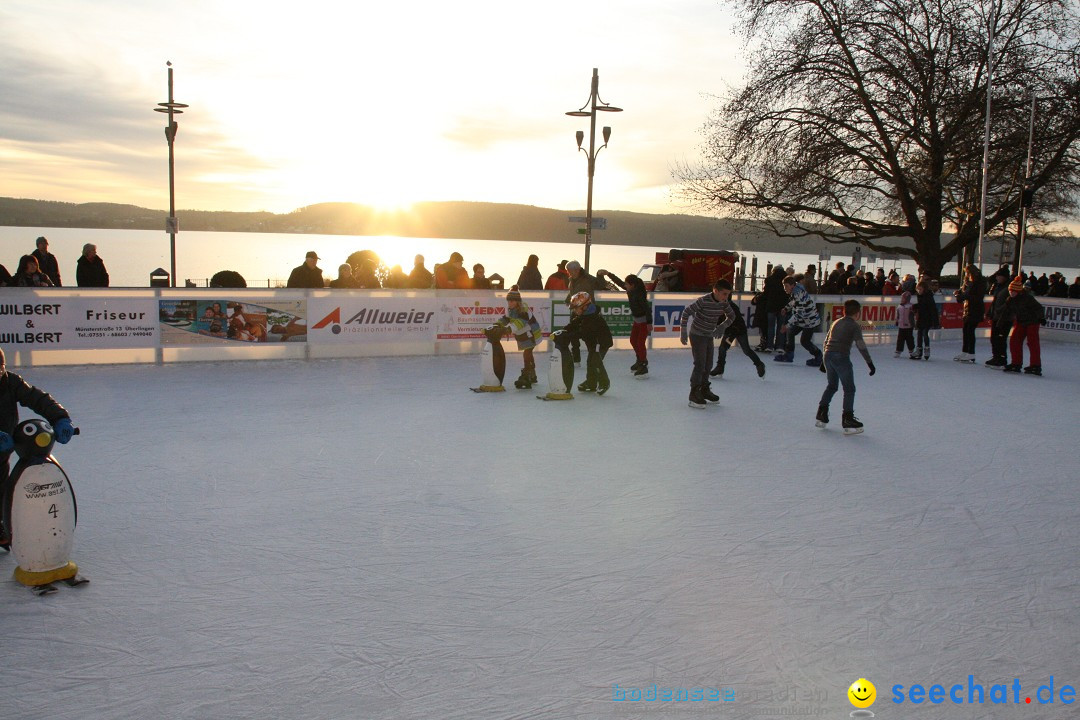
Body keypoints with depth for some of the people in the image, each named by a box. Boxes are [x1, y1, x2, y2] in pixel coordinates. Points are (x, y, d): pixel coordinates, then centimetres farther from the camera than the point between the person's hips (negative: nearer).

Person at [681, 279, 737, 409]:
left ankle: (704, 390, 32)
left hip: (709, 336, 7)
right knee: (700, 364, -11)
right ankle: (694, 394, -5)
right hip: (697, 336, -7)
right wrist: (683, 332, -18)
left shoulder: (724, 303, -6)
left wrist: (722, 326, -4)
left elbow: (731, 316, 11)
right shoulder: (703, 301, -26)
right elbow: (686, 312, -20)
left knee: (708, 364, 15)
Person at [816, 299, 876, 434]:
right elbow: (861, 345, -9)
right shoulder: (855, 326, -2)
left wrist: (824, 361, 28)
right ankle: (848, 420, -1)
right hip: (841, 357, -7)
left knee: (831, 385, 22)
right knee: (849, 389, 1)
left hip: (828, 355, 7)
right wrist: (870, 362, -7)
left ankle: (821, 414, 22)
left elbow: (826, 341, 22)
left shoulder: (836, 322, 19)